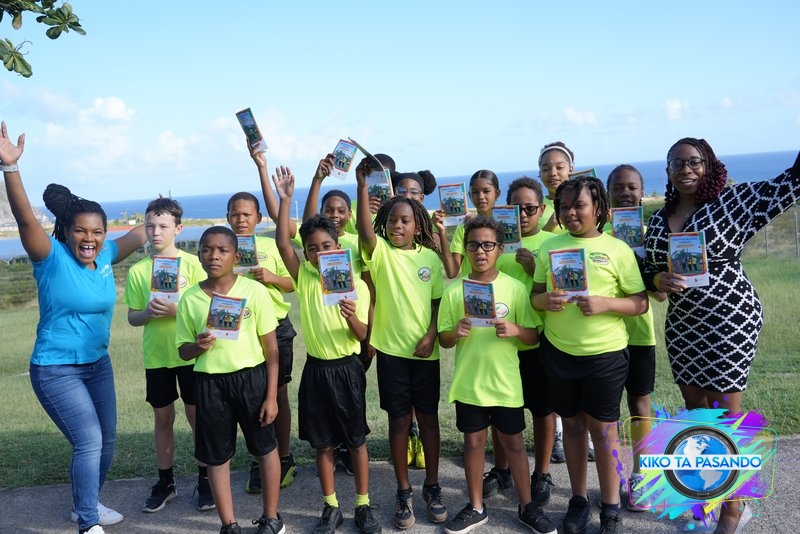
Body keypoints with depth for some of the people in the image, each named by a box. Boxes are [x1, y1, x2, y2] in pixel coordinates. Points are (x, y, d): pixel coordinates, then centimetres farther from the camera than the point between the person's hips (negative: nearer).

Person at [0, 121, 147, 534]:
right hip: (55, 369, -7)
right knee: (89, 441, -13)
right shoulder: (52, 257, -17)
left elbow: (139, 234, 14)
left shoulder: (104, 256, -2)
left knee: (106, 441, 15)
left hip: (98, 363, 7)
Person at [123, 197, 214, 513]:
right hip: (156, 356, 3)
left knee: (197, 417, 5)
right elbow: (132, 317, 5)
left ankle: (204, 480, 21)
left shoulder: (192, 264, -6)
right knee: (162, 418, 13)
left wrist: (177, 310, -22)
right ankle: (165, 482, 28)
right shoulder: (138, 271, 1)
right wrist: (148, 312, -17)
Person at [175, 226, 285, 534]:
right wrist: (198, 346, -18)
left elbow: (271, 347, -4)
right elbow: (183, 350, 6)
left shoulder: (255, 291, -8)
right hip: (209, 383, 2)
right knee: (216, 456, 11)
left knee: (266, 448, 12)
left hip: (252, 377, -1)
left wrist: (271, 395, -6)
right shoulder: (190, 299, -2)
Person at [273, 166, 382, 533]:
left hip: (347, 368, -2)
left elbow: (363, 336, -9)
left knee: (356, 439, 9)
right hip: (315, 369, 2)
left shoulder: (356, 285, -8)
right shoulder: (305, 278, -2)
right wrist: (285, 198, -22)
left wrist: (352, 317, -30)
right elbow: (282, 243, -15)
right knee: (322, 442, 11)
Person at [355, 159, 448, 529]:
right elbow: (363, 230, -23)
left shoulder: (430, 257, 2)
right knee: (399, 420, 7)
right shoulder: (380, 252, -3)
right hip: (391, 350, -1)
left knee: (428, 417, 11)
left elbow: (439, 301, 4)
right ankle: (403, 492, 20)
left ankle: (432, 487, 27)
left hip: (424, 351, 1)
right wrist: (363, 185, -32)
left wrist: (431, 336, -9)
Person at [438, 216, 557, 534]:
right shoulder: (453, 291, -2)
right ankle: (476, 508, 27)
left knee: (513, 443, 11)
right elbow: (443, 340, 3)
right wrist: (456, 332, -18)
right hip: (468, 383, 1)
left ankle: (527, 507, 28)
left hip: (506, 382, -1)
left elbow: (534, 337, -1)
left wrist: (515, 330, -22)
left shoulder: (515, 288, -4)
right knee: (473, 442, 12)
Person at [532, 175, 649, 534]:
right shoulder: (550, 246, 4)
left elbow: (641, 303, -5)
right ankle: (578, 500, 29)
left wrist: (604, 304, -22)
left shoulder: (617, 249, -5)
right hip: (558, 351, 3)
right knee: (571, 424, 14)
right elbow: (534, 295, 7)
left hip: (605, 354, -3)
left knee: (603, 428, 5)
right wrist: (545, 300, -15)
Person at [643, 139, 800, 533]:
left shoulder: (734, 202, -7)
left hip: (731, 321, -6)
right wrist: (658, 280, -11)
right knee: (694, 411, 15)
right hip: (682, 325, 6)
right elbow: (647, 273, 12)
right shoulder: (658, 220, 7)